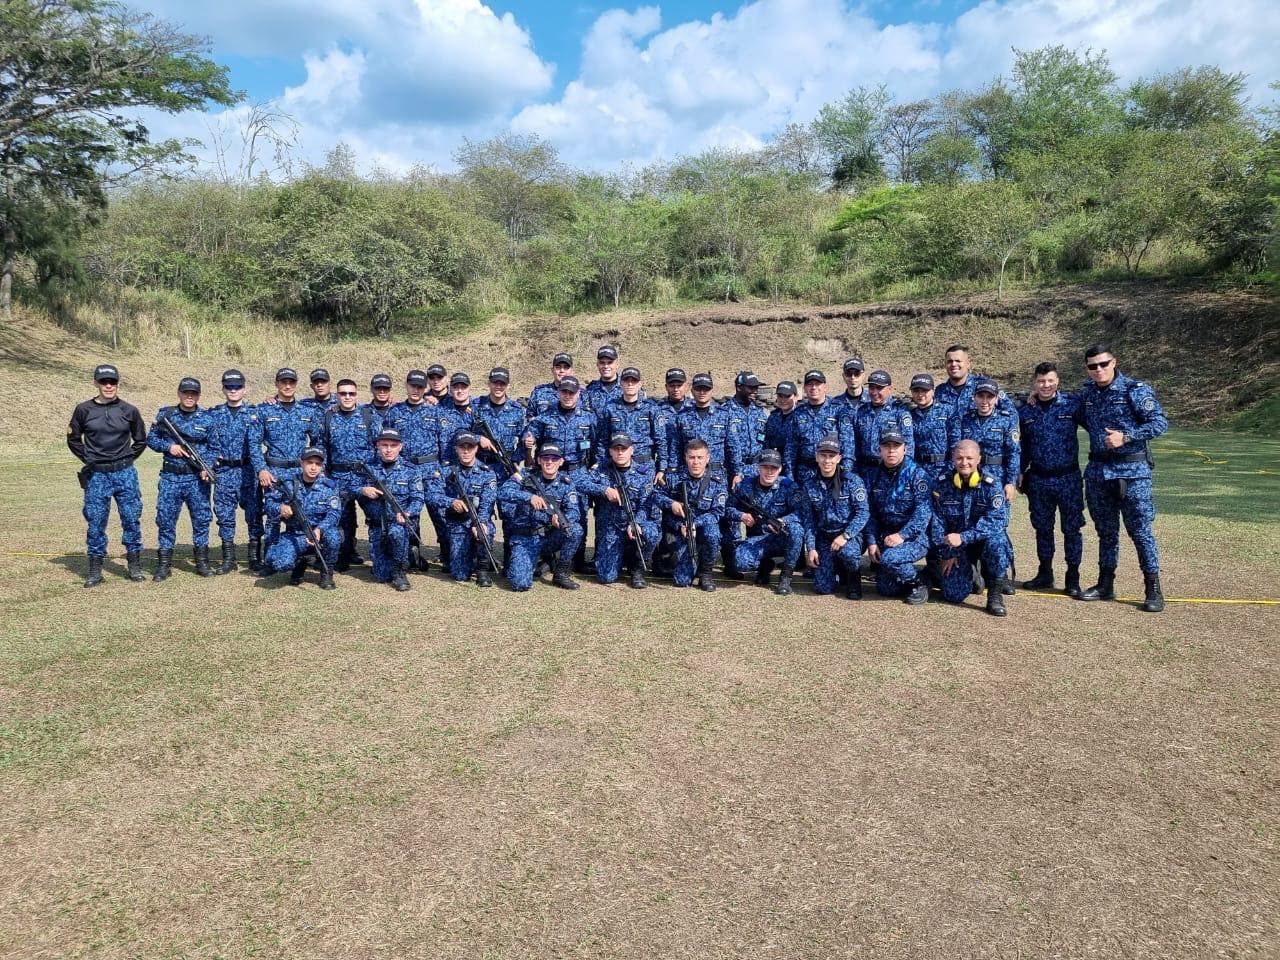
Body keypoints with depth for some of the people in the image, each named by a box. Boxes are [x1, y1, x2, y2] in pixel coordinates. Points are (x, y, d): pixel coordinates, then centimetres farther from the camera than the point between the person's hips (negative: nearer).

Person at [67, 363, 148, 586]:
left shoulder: (130, 411, 1)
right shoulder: (84, 409, 0)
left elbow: (141, 440, 12)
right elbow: (73, 439, 11)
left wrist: (127, 459, 4)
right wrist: (88, 459, 4)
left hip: (125, 473, 0)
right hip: (96, 476, 0)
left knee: (131, 519, 3)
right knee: (95, 522, 5)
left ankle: (135, 566, 14)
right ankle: (95, 570, 14)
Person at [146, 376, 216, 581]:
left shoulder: (207, 418, 3)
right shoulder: (165, 414, 5)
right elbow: (151, 439, 9)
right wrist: (168, 446, -10)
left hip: (197, 478, 0)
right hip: (170, 477, 0)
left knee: (201, 519, 5)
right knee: (165, 519, 2)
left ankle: (202, 562, 16)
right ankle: (164, 565, 11)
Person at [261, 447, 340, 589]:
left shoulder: (330, 487, -4)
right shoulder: (288, 484, 1)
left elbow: (334, 513, -15)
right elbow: (269, 503, 6)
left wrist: (319, 529, -34)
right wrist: (280, 508, -19)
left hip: (320, 534, -1)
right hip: (294, 535, 1)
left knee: (332, 535, -37)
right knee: (280, 563, -28)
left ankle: (326, 572, -8)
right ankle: (300, 563, 12)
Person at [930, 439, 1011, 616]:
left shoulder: (991, 483, -12)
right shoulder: (942, 482, -5)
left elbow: (996, 520, -23)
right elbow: (937, 520, -4)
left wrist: (963, 537, -34)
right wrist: (946, 553, -8)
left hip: (983, 540, -1)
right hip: (953, 545, 2)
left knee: (996, 542, -37)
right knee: (954, 594, -12)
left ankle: (995, 593, -13)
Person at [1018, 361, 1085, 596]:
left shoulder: (1073, 403, -5)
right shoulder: (1026, 411, 6)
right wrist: (1020, 472, 13)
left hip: (1068, 478, -3)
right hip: (1038, 479, 3)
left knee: (1072, 528, 3)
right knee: (1042, 527, 12)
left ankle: (1073, 578, 14)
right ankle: (1045, 574, 25)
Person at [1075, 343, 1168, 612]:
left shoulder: (1135, 390, -8)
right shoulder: (1088, 393, 9)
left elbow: (1160, 423, -14)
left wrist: (1126, 436, -22)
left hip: (1132, 471, -5)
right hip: (1098, 471, 6)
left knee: (1140, 530, -4)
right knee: (1106, 530, 13)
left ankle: (1154, 591, 3)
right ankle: (1105, 585, 23)